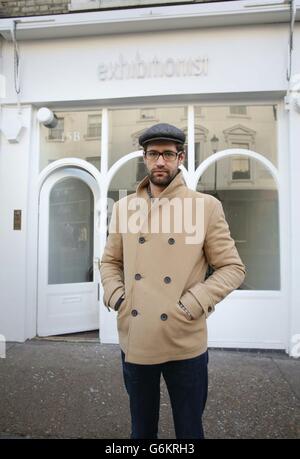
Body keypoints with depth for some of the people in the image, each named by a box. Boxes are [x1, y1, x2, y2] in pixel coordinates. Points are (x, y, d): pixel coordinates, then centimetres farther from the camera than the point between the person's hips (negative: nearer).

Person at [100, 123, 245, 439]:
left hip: (185, 343, -2)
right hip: (135, 341, 3)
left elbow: (232, 267, -3)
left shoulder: (207, 206, -5)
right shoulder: (123, 207, 5)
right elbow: (110, 261, 14)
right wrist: (115, 296, -3)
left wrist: (193, 304, -14)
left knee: (189, 428, 17)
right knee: (141, 427, 23)